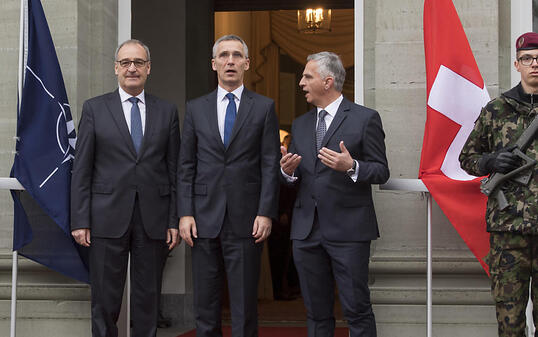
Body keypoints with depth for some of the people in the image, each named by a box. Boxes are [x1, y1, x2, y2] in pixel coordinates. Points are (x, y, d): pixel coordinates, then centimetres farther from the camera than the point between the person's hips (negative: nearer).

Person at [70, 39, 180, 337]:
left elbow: (173, 170, 9)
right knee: (105, 301, 3)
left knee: (148, 300, 8)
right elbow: (81, 169, 2)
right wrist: (80, 221, -5)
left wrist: (174, 221, 3)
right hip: (107, 217, -1)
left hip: (153, 220, 1)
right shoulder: (94, 108, 5)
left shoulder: (167, 112, 10)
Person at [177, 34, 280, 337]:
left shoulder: (264, 107, 5)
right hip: (205, 219, 2)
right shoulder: (196, 108, 10)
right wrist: (185, 213, -1)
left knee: (245, 304, 2)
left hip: (246, 220, -2)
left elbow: (270, 164, 0)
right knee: (205, 304, 8)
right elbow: (186, 166, 8)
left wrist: (266, 213, -8)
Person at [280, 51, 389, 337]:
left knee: (357, 309, -3)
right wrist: (288, 171, -4)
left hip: (348, 228, -5)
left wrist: (351, 167, -22)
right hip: (307, 231, 5)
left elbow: (381, 171, -3)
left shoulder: (365, 118, -1)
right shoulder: (300, 125, 16)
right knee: (317, 311, 11)